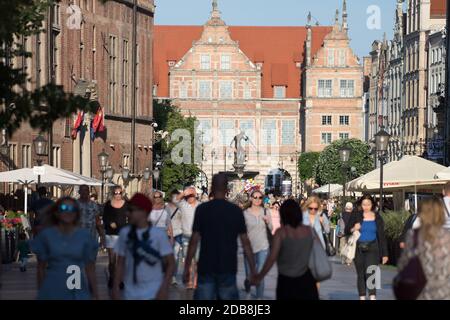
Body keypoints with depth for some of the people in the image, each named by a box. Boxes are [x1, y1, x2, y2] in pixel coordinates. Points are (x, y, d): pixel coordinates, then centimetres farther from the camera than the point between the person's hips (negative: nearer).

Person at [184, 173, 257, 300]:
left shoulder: (202, 209, -4)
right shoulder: (236, 211, 0)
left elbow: (194, 241, -6)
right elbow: (245, 242, -1)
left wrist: (187, 267, 0)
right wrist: (252, 270, 5)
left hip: (206, 267, -1)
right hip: (228, 267, 1)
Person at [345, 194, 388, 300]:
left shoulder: (377, 218, 6)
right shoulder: (356, 216, 5)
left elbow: (382, 236, 8)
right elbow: (346, 230, 7)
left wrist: (384, 254, 6)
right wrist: (353, 229, -16)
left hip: (372, 249, -2)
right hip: (359, 249, 2)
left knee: (369, 272, -18)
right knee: (361, 275, 7)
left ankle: (372, 296, -25)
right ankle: (362, 297, 15)